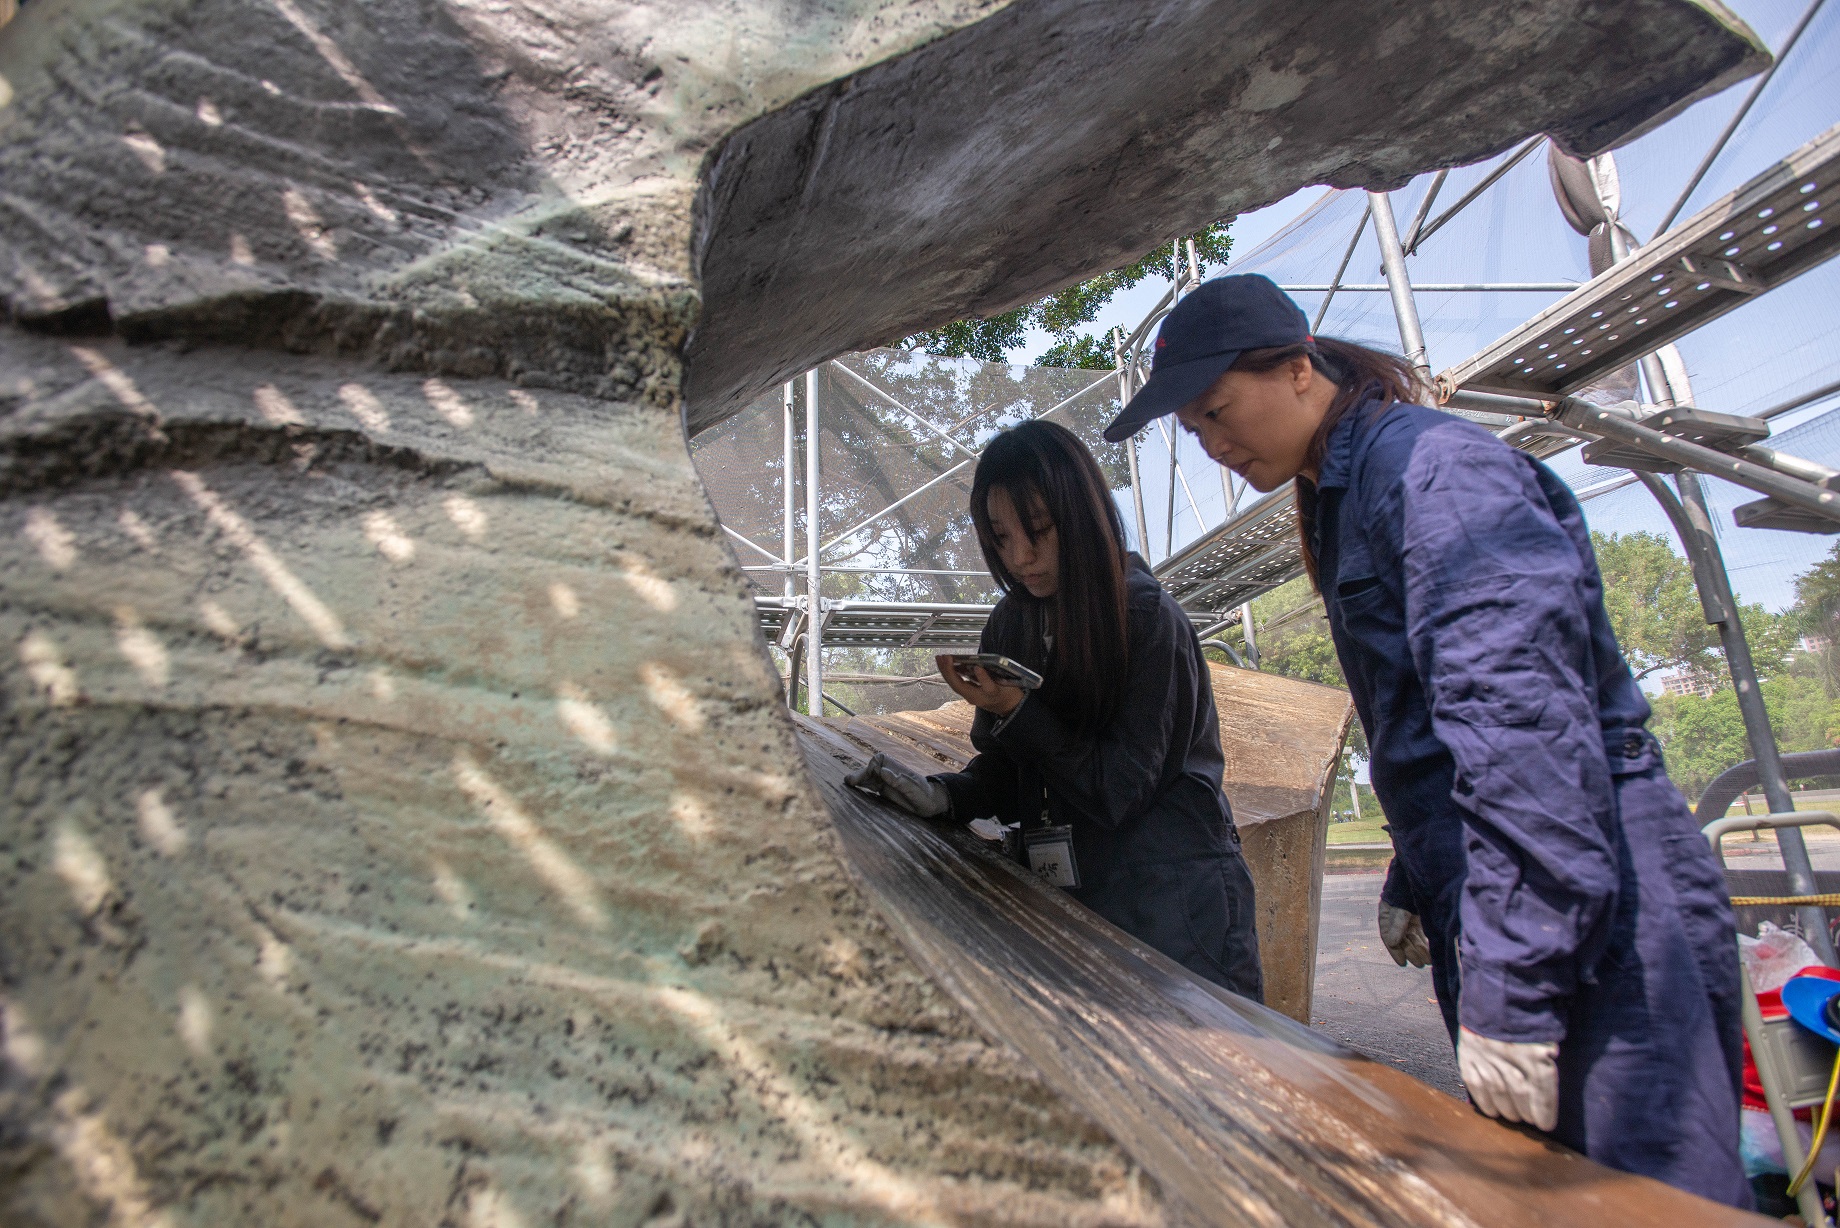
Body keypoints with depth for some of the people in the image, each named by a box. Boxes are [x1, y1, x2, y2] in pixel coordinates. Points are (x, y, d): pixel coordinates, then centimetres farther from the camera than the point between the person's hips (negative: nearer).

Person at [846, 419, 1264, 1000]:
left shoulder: (1150, 619, -15)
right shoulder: (1012, 624, 3)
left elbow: (1119, 788, -16)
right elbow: (1007, 769, 7)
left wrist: (1018, 712, -23)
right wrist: (943, 796, -12)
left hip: (1174, 897, -5)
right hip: (1069, 894, 5)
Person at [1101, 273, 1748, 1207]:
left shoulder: (1429, 463, -14)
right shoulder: (1344, 497, 16)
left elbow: (1522, 718, -24)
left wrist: (1511, 989, -25)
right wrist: (1412, 880, 22)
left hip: (1587, 914, -10)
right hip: (1481, 907, 10)